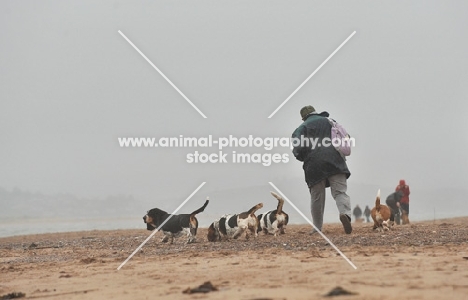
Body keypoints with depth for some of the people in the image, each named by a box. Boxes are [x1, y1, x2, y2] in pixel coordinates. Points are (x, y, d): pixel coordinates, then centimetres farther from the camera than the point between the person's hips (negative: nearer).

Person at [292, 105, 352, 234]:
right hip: (334, 161, 1)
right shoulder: (329, 122, 18)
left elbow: (298, 150, -2)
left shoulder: (301, 128, 10)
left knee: (317, 198, 10)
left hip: (314, 165, -1)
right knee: (340, 191, -3)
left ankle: (317, 228, 17)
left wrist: (304, 159, 19)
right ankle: (345, 213, -32)